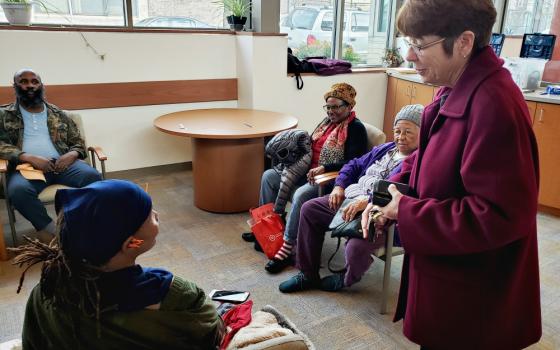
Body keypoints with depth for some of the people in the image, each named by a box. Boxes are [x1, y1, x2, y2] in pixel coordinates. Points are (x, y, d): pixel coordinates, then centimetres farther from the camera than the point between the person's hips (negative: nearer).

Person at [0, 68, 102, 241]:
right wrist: (29, 157, -17)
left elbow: (78, 143, 19)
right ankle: (52, 233, -23)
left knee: (92, 176, -30)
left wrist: (72, 154, -7)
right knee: (18, 190, -37)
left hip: (62, 164, 2)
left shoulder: (58, 114, 20)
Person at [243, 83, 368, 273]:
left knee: (301, 195, -36)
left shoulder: (355, 128, -10)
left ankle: (287, 249, -26)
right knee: (269, 176, 3)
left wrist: (323, 168, -28)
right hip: (309, 172, 9)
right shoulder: (328, 121, 14)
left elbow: (354, 163, -20)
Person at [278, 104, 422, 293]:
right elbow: (355, 165, 24)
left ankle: (347, 278, 7)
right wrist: (339, 186, 7)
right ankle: (308, 275, 8)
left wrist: (366, 202, -34)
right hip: (350, 198, 9)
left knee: (356, 247, -35)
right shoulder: (385, 149, 18)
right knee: (309, 209, 0)